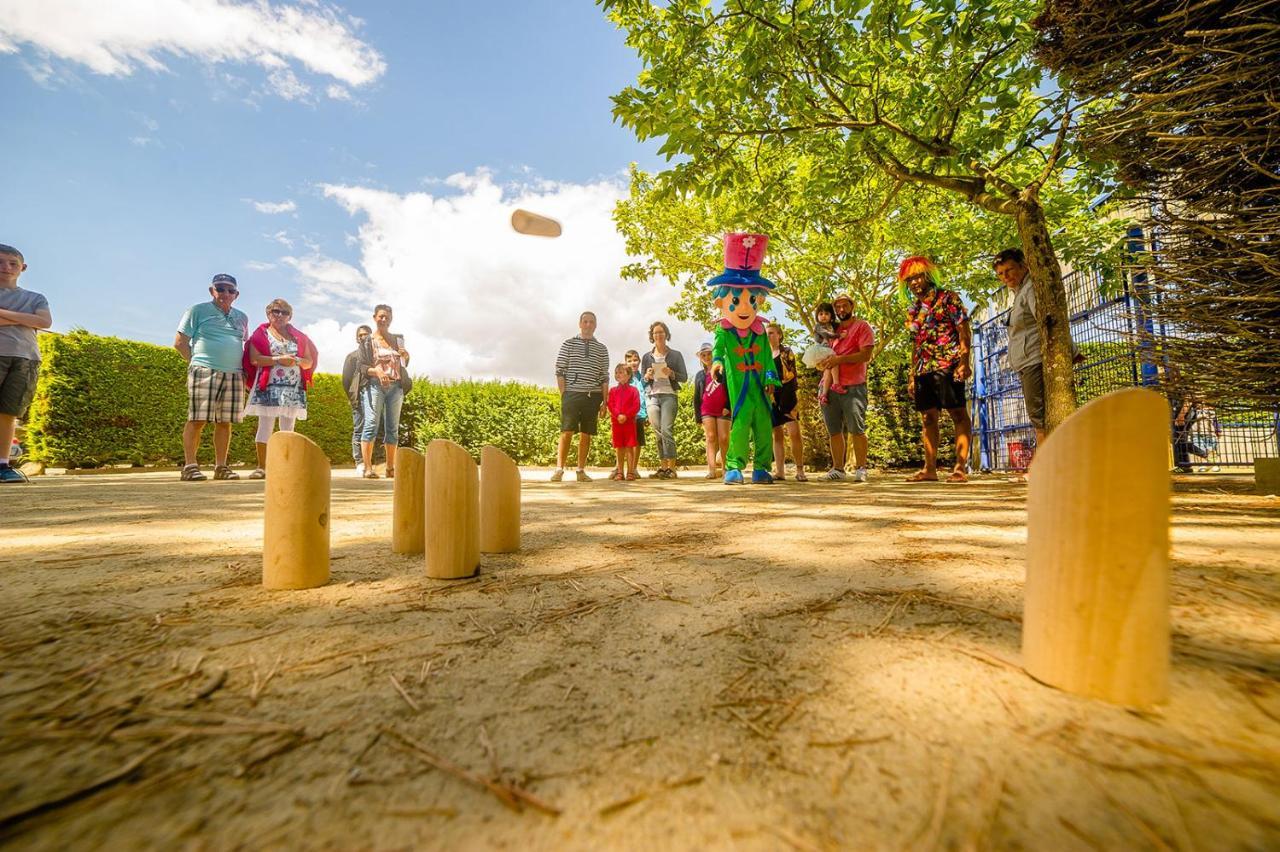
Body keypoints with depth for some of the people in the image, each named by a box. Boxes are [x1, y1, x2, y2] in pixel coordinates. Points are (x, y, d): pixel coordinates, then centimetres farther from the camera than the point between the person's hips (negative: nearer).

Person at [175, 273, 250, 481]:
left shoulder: (241, 318, 19)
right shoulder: (198, 310, 6)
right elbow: (180, 342, 5)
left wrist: (244, 371, 13)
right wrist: (197, 362, -1)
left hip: (234, 375, 4)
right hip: (204, 373, -4)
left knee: (225, 422, 4)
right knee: (197, 420, -7)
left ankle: (221, 466, 9)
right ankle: (190, 466, -2)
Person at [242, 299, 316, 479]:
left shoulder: (298, 336, 17)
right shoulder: (261, 333, 7)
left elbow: (309, 362, 13)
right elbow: (254, 359, -6)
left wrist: (297, 360, -6)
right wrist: (279, 359, -14)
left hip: (294, 389, 3)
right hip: (268, 387, -3)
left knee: (288, 427, 4)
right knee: (265, 425, -5)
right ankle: (262, 467, 0)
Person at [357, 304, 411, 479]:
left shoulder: (398, 339, 17)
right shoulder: (368, 341, 5)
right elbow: (362, 366, -1)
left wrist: (406, 357, 2)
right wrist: (376, 371, -20)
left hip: (396, 386, 4)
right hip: (375, 386, -4)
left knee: (392, 428, 4)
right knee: (371, 425, -10)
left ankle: (390, 468, 10)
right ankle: (367, 468, -10)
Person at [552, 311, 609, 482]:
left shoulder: (602, 349, 12)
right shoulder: (568, 344, 7)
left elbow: (605, 377, 11)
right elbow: (559, 371, 4)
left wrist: (605, 402, 6)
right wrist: (563, 395, -4)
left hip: (593, 396, 2)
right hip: (572, 393, -2)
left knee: (586, 434, 4)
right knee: (567, 432, -8)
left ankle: (581, 471, 12)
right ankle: (559, 469, -3)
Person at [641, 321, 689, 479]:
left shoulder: (676, 355, 9)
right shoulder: (647, 357, 15)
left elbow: (684, 377, 6)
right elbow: (642, 381, 18)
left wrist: (671, 373, -12)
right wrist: (647, 377, -5)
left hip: (669, 396, -3)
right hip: (653, 397, 3)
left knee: (666, 430, -16)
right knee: (658, 432, 1)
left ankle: (671, 467, -13)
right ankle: (663, 467, 7)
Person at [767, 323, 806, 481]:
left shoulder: (787, 352, 6)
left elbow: (791, 375, 1)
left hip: (787, 395, -3)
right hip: (770, 397, 3)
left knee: (794, 432, -14)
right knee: (777, 434, 3)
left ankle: (800, 470, -7)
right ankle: (779, 471, 5)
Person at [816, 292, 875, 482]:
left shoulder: (862, 326, 4)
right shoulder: (833, 328, 20)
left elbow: (866, 354, -8)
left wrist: (839, 359, -18)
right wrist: (823, 363, 1)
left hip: (853, 386, -5)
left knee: (856, 428, -7)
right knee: (834, 430, 5)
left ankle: (860, 469, 1)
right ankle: (838, 469, 13)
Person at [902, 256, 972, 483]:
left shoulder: (947, 298, 3)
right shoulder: (912, 311, 20)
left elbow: (964, 330, -5)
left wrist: (964, 361, -17)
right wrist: (911, 375, 16)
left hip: (947, 365, -6)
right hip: (923, 369, 7)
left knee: (958, 414, -6)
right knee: (928, 418, 6)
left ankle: (960, 467, -7)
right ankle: (930, 469, 10)